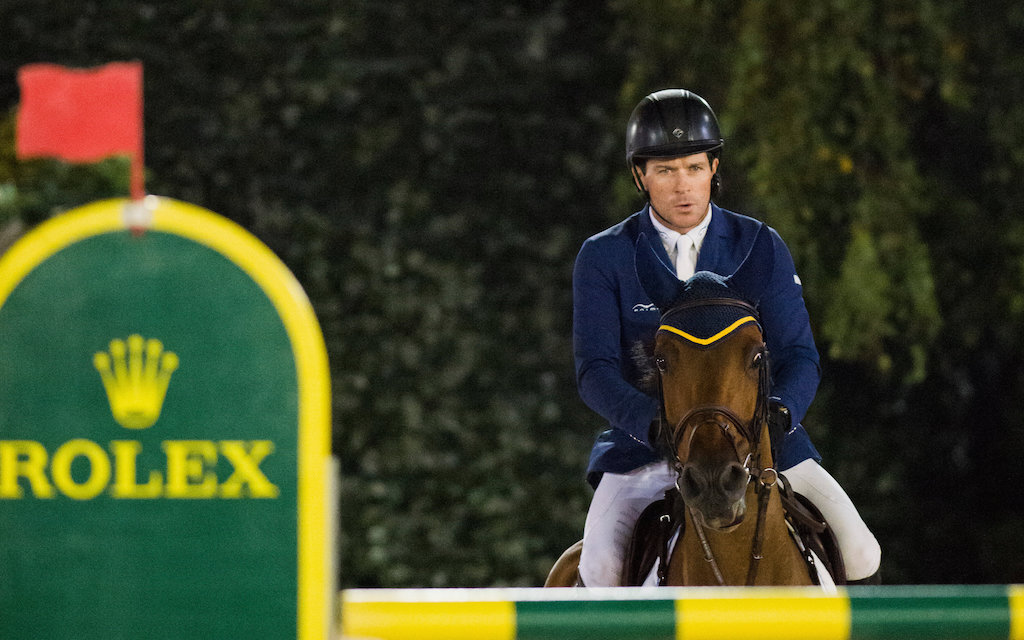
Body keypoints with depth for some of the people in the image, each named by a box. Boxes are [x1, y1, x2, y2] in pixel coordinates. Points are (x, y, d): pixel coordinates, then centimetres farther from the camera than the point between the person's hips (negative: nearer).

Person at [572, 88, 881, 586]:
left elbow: (798, 356, -2)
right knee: (602, 569, -27)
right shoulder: (603, 259, -1)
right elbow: (594, 371, -9)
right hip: (645, 446, -1)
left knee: (858, 554, -15)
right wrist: (655, 424, -29)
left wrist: (779, 411, -26)